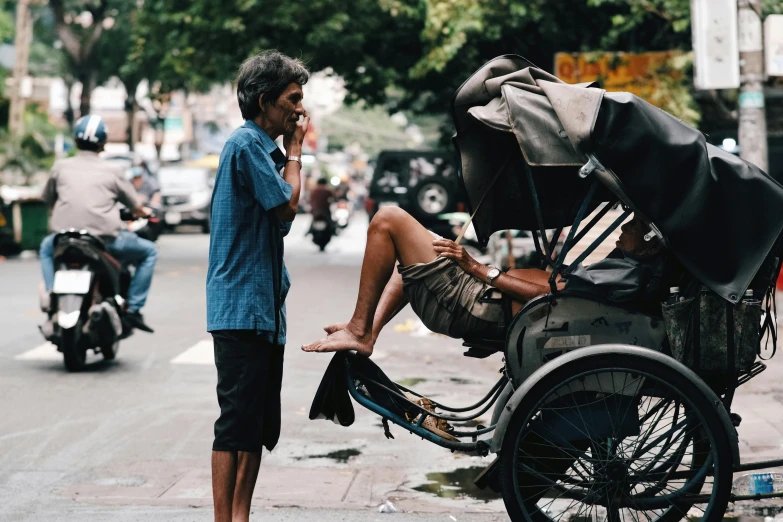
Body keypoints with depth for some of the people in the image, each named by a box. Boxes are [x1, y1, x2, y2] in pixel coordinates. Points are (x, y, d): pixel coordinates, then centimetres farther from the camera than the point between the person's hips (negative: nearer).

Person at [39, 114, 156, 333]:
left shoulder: (61, 167, 11)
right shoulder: (112, 170, 8)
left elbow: (48, 199, 24)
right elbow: (135, 207, 16)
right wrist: (145, 213, 40)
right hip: (105, 238, -2)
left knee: (46, 248, 37)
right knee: (149, 251, 20)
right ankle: (133, 309, 10)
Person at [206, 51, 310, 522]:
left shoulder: (262, 145, 19)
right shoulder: (247, 143, -11)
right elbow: (287, 204, -10)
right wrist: (295, 148, -2)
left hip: (265, 307, 10)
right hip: (242, 306, -10)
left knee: (260, 424, 11)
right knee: (237, 421, -9)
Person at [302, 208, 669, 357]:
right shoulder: (626, 267, 9)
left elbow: (545, 296, -24)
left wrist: (477, 268, -16)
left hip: (472, 310, -11)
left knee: (388, 220, -8)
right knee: (407, 257, 32)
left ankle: (359, 330, -2)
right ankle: (367, 333, 16)